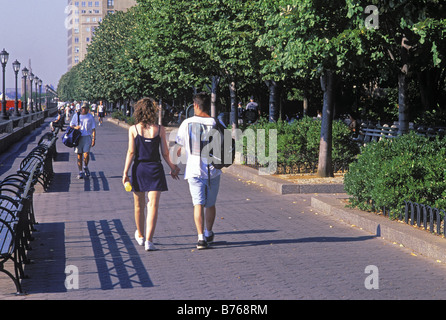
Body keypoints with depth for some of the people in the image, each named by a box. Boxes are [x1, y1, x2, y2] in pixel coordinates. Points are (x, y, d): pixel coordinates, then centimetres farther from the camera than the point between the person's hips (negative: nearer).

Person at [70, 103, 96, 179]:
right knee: (79, 155, 1)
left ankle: (86, 167, 15)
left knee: (86, 154, -13)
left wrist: (94, 139, 0)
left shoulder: (90, 117, 7)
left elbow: (93, 129, 8)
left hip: (87, 137, -1)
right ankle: (80, 172, 8)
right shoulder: (76, 116, 8)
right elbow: (71, 125, 10)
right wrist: (75, 127, -13)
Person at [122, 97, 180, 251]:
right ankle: (149, 240, -11)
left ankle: (140, 236, 34)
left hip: (138, 168, 1)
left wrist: (125, 172, -2)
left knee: (139, 205, 16)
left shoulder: (133, 129, -4)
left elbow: (131, 152, -6)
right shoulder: (160, 129, -3)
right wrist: (173, 167, 15)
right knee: (153, 205, -2)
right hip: (155, 169, -1)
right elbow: (165, 153, 0)